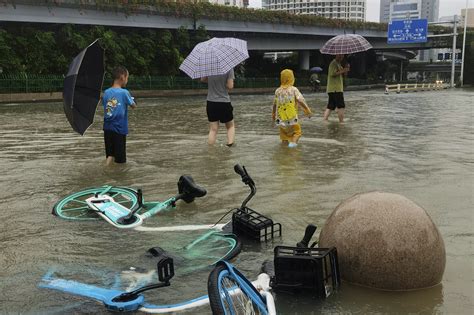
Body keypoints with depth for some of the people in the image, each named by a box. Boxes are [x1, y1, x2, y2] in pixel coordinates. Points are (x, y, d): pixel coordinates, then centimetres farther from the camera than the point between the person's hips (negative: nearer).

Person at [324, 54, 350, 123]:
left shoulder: (338, 64, 21)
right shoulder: (334, 63, -10)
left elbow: (342, 74, 25)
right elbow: (332, 74, -22)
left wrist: (346, 69, 7)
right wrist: (343, 71, -19)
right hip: (335, 89, -10)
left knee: (330, 106, 8)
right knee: (341, 106, -10)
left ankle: (325, 120, 7)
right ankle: (341, 122, -11)